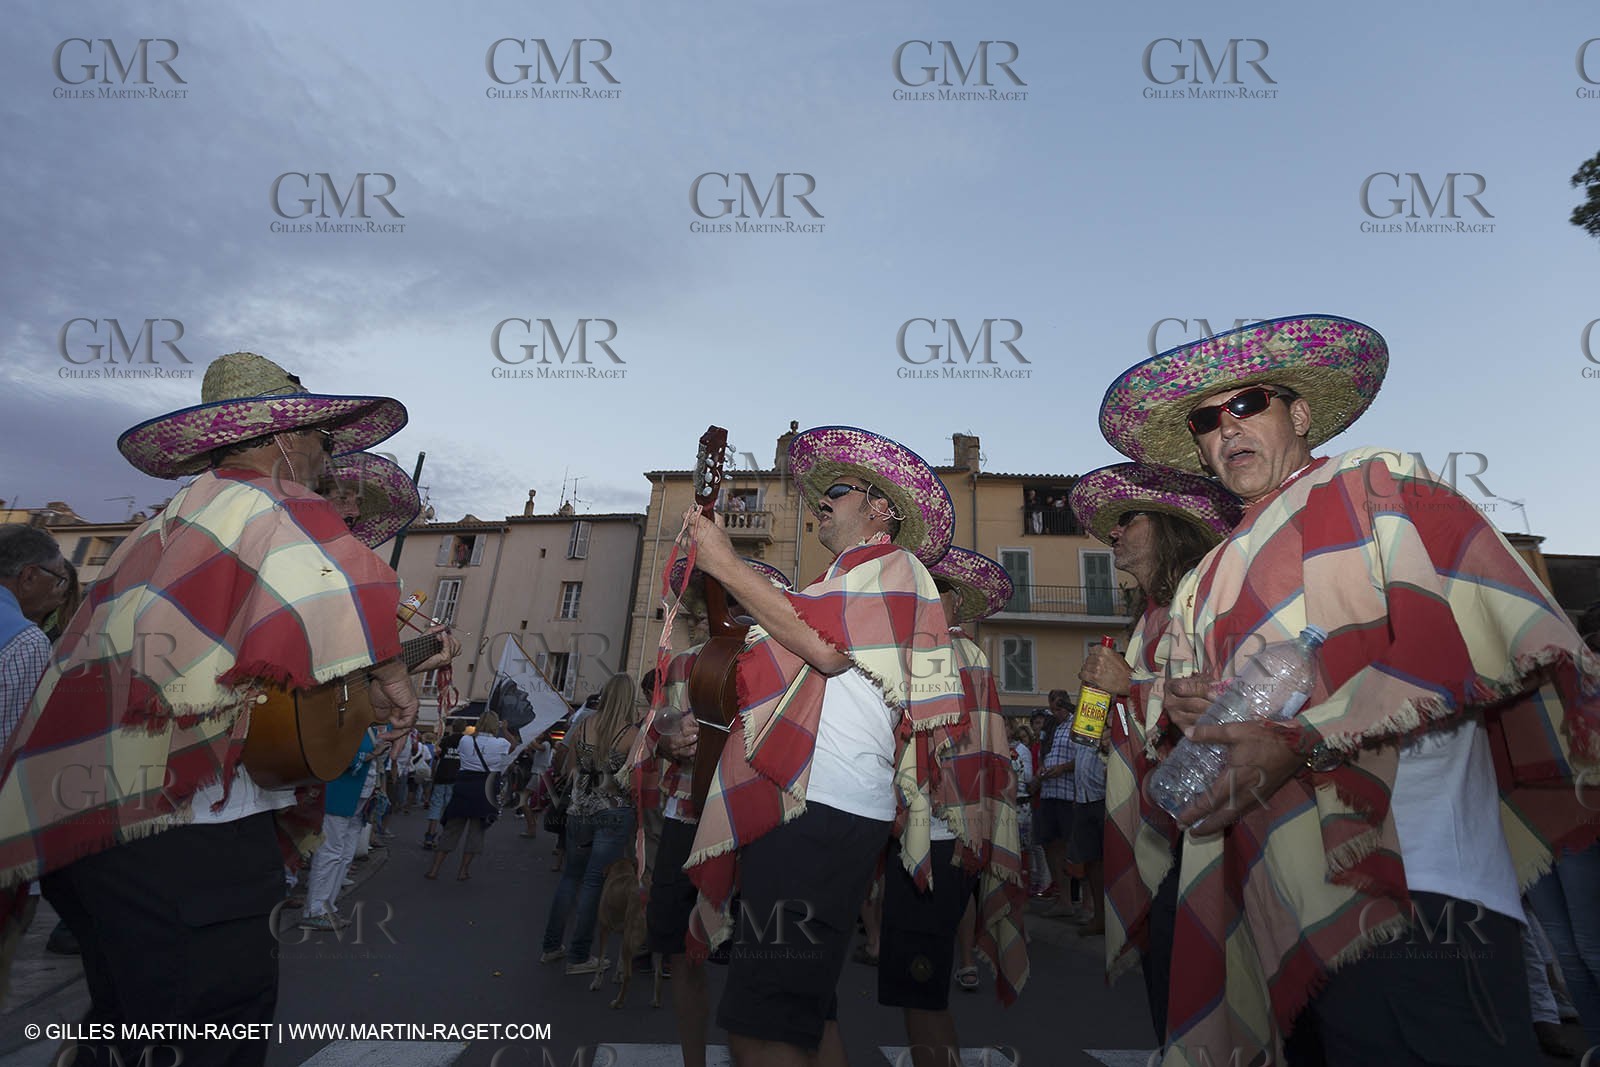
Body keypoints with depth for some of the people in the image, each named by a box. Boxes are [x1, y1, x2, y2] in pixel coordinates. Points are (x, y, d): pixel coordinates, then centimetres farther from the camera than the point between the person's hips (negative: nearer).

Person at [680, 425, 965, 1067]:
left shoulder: (892, 565, 2)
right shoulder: (845, 581, 31)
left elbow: (826, 647, -16)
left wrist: (727, 566, -10)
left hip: (826, 812, -10)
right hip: (797, 803, 10)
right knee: (804, 1008, 17)